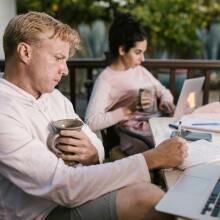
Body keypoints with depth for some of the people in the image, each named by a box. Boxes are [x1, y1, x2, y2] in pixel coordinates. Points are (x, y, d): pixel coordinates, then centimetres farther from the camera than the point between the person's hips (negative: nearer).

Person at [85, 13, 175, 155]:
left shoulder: (140, 70, 15)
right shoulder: (105, 80, -8)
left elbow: (163, 91, 26)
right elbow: (91, 122, -18)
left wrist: (166, 101, 3)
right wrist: (128, 110, -21)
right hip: (136, 138, -7)